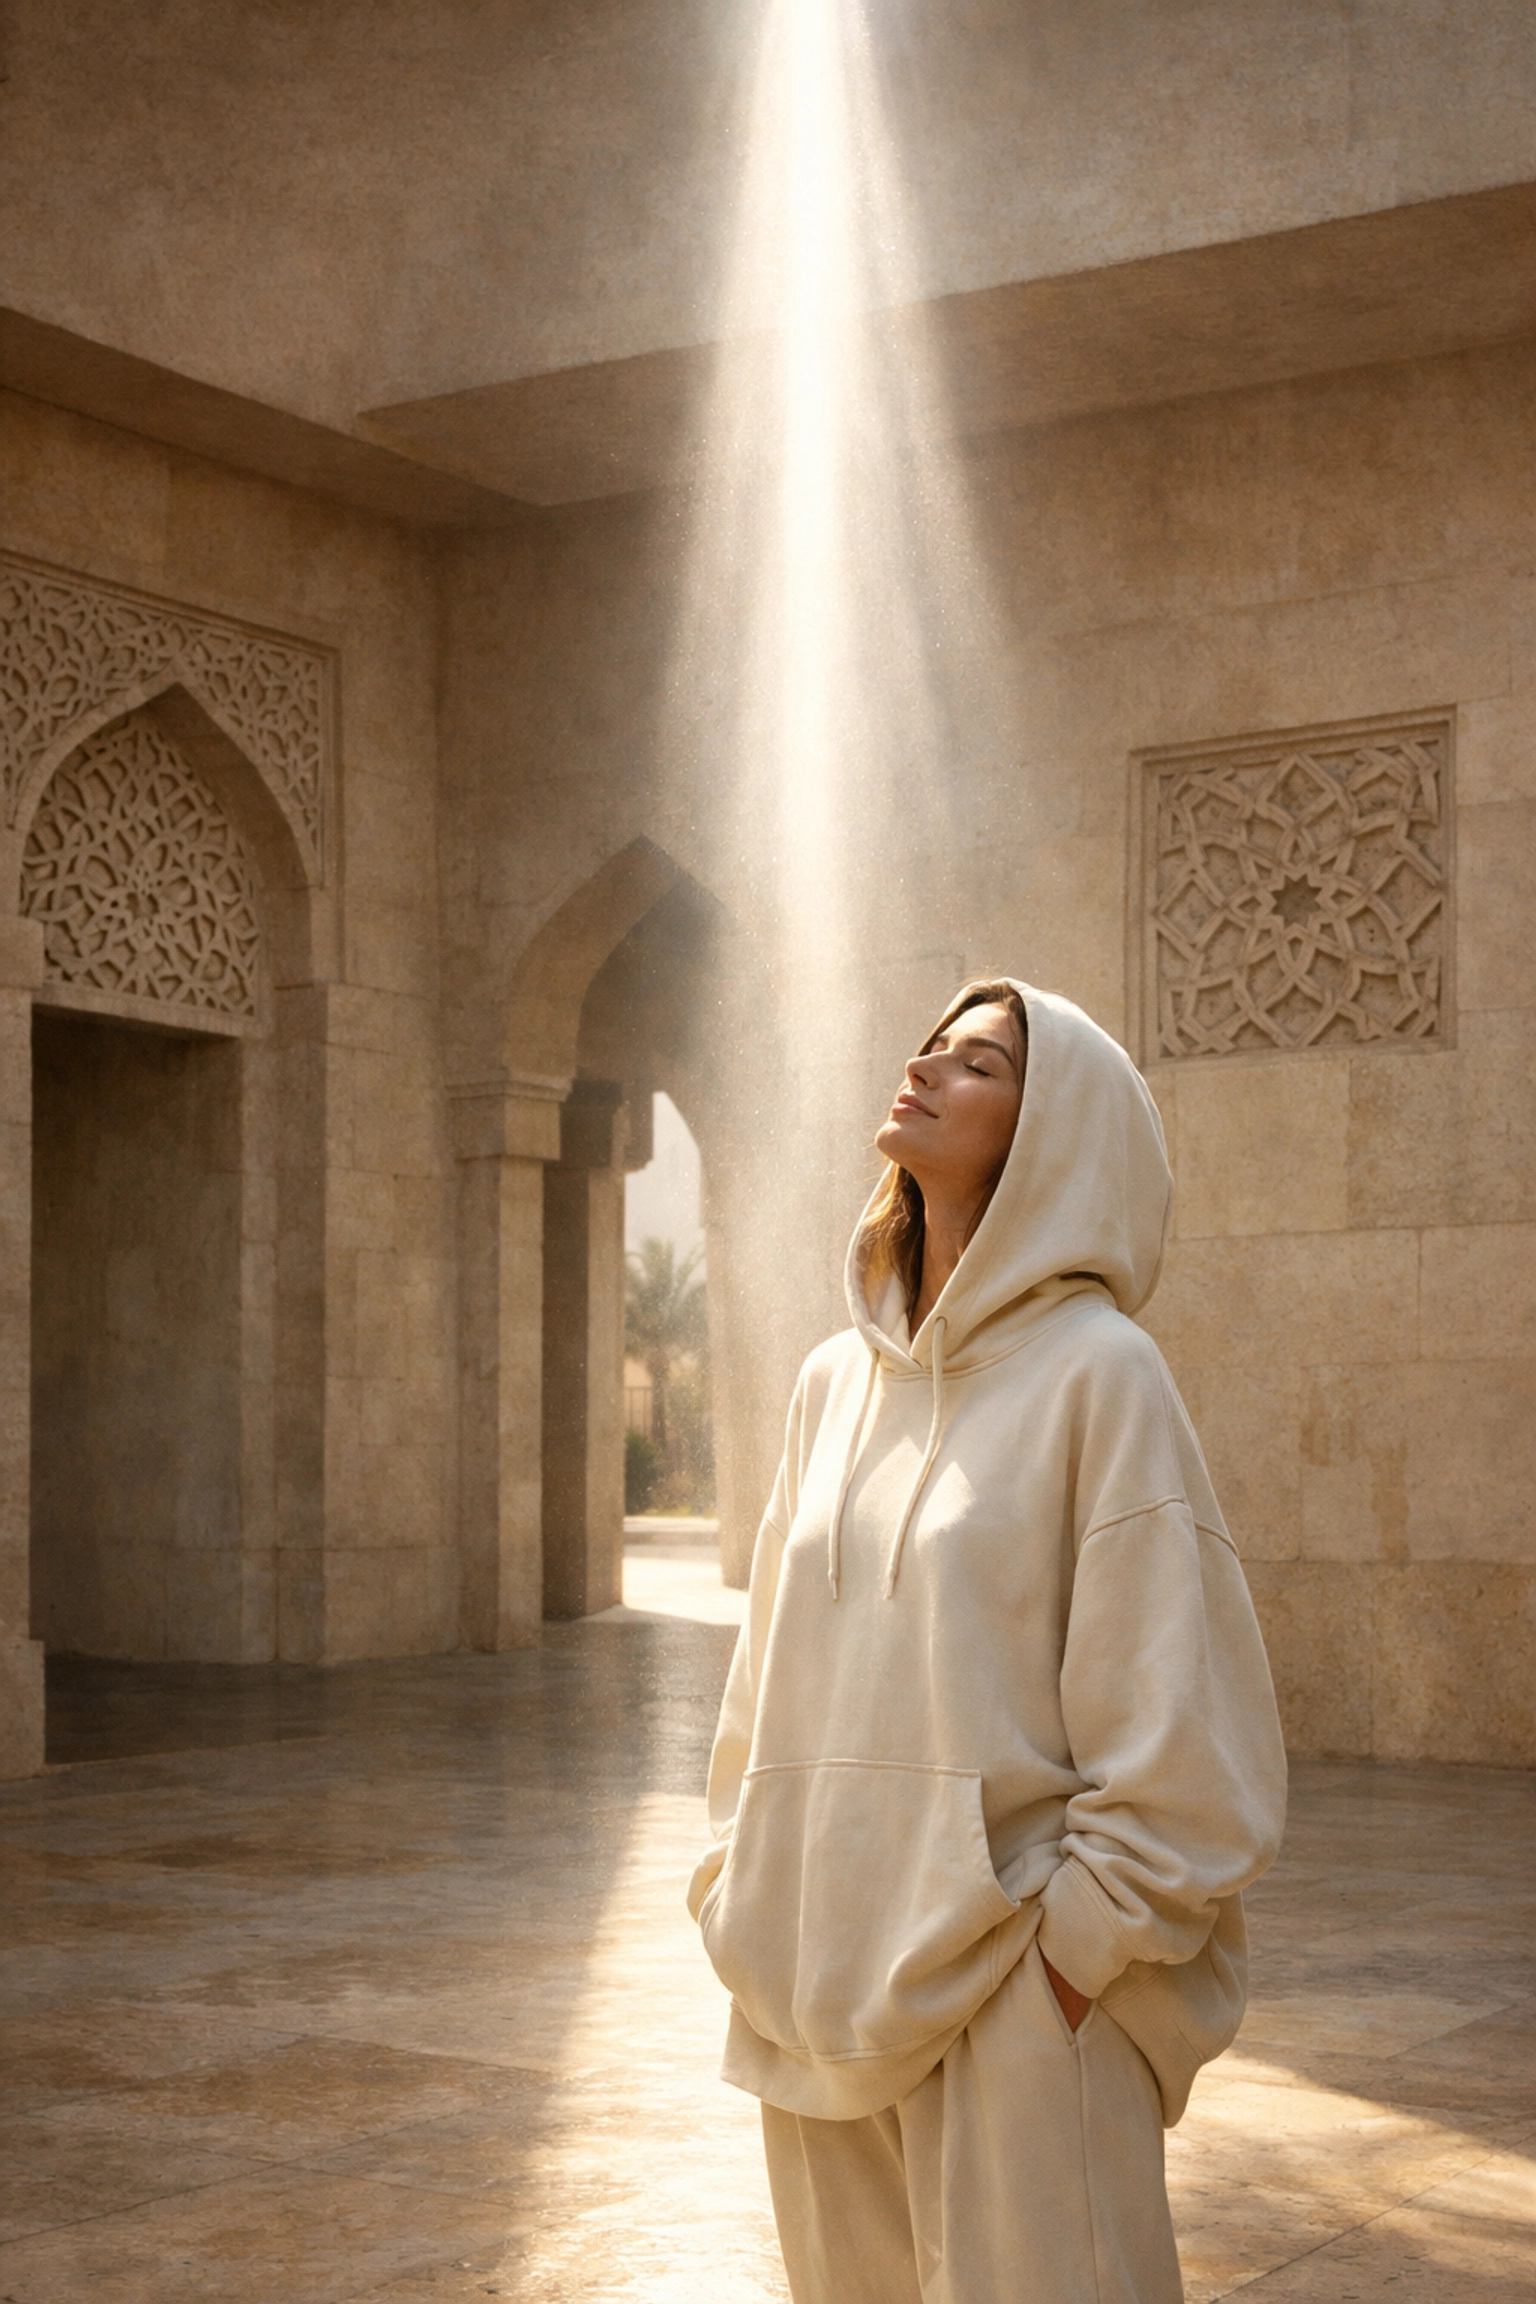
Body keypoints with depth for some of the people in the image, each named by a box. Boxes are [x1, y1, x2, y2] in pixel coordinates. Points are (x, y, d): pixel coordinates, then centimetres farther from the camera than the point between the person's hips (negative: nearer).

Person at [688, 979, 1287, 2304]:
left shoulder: (1094, 1372, -8)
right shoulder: (835, 1384, 10)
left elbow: (1184, 1723, -11)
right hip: (827, 1971, 6)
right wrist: (745, 1890, 9)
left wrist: (1079, 1940, -12)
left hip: (1014, 1988, -6)